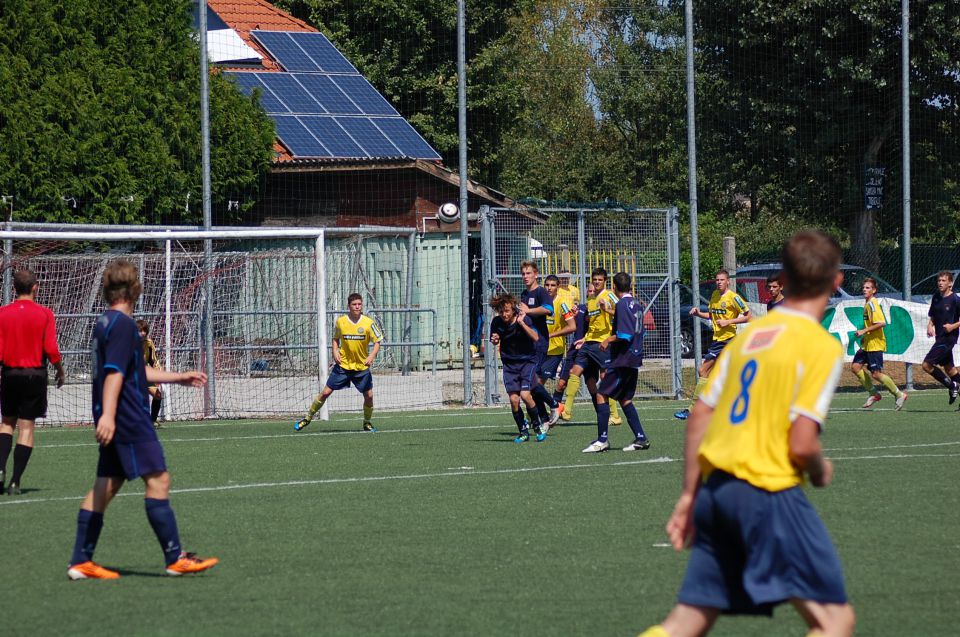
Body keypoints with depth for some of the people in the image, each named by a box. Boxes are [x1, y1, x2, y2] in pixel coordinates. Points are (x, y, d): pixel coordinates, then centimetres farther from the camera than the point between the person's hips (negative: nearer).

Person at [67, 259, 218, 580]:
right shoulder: (123, 325, -12)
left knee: (105, 486, 9)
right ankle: (175, 559, -8)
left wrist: (178, 377, 35)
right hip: (129, 419, -10)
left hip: (114, 422, 10)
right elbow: (114, 372, -23)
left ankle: (81, 561, 7)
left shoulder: (105, 322, 18)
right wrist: (108, 413, -32)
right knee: (157, 479, -8)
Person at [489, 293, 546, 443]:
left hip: (527, 360, -3)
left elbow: (535, 337, -29)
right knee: (514, 399, -7)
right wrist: (495, 340, -12)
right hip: (509, 363, 3)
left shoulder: (524, 319, -15)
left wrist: (521, 322, -34)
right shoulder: (497, 322, -6)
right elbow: (494, 341, 11)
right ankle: (523, 432, 10)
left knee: (525, 395, -18)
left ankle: (538, 425, 5)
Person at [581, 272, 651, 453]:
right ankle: (640, 439, 10)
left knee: (602, 395, -5)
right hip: (634, 359, 9)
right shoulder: (636, 304, 12)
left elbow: (625, 335, -21)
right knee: (624, 399, 15)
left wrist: (608, 340, -6)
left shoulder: (622, 304, -14)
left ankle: (602, 440, -7)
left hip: (622, 359, -9)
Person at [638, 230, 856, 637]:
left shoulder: (750, 333, 13)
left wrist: (689, 496, 19)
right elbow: (801, 444, -15)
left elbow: (699, 418, 13)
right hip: (768, 492, -7)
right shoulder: (822, 347, -7)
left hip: (715, 486, 7)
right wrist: (821, 473, 7)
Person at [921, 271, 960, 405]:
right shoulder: (936, 297, 9)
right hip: (940, 337, 8)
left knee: (927, 365, -13)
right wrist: (930, 326, 3)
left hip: (948, 338, -8)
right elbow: (932, 316, 21)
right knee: (948, 368, 15)